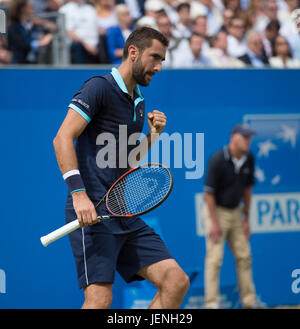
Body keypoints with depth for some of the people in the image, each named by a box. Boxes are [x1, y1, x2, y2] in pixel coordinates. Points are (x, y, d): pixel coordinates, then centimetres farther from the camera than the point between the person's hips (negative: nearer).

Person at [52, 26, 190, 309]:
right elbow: (63, 139, -14)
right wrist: (78, 192, -24)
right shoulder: (99, 87, -5)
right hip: (93, 212, -8)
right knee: (100, 298, -18)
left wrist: (153, 135, 10)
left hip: (125, 214, 8)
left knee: (177, 282, -2)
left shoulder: (138, 101, 21)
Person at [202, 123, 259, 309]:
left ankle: (249, 303, 12)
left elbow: (247, 188, 9)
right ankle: (212, 304, -10)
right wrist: (214, 223, -19)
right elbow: (209, 192, -18)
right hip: (216, 211, -6)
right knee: (215, 258, -11)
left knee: (244, 257, 6)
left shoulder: (248, 160, -2)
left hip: (235, 212, 6)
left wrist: (247, 218, 9)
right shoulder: (218, 160, -21)